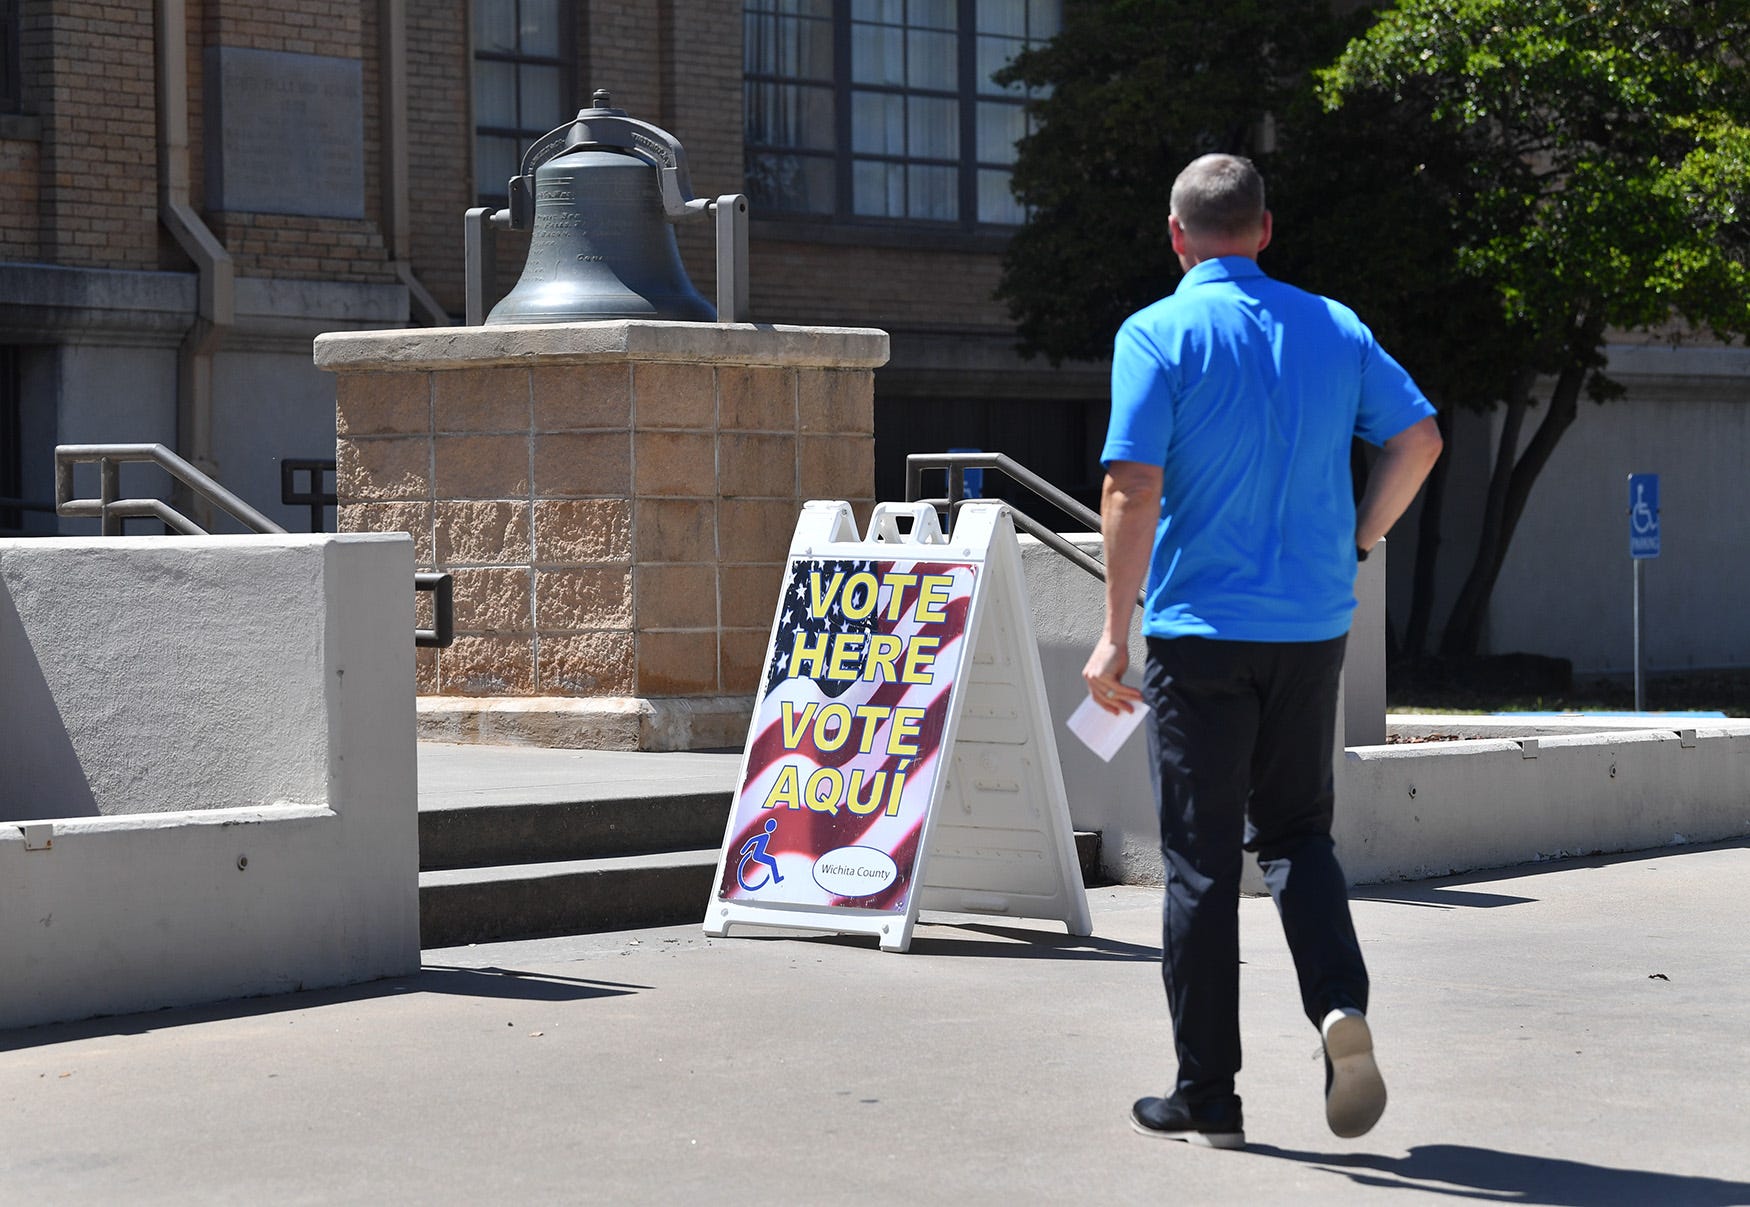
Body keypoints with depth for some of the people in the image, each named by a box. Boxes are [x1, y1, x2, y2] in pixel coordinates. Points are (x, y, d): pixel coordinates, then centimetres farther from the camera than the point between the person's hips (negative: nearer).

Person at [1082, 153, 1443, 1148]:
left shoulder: (1159, 335, -7)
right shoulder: (1333, 327, 6)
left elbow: (1132, 489, -14)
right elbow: (1419, 438, 5)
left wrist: (1117, 634, -11)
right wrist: (1357, 542, 15)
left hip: (1201, 630, -3)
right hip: (1313, 626, 4)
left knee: (1202, 859, 4)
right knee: (1297, 832, 18)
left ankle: (1207, 1097, 7)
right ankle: (1342, 1001, -8)